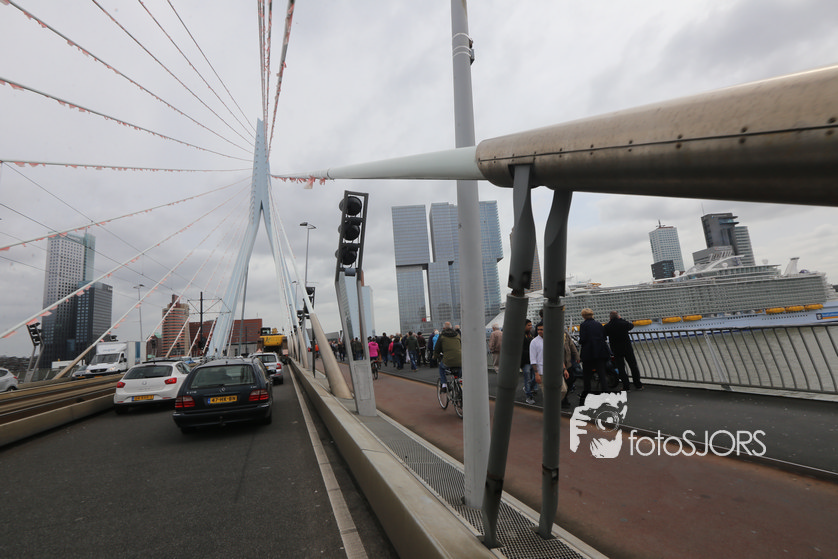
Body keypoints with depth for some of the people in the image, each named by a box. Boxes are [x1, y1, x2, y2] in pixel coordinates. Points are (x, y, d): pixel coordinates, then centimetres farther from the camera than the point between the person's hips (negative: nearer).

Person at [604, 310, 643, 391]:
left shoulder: (607, 327, -12)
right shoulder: (623, 324, -12)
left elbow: (604, 335, 3)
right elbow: (631, 325, 9)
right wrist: (622, 319, 14)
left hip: (616, 351, 0)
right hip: (627, 348, 0)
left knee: (621, 369, 7)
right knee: (633, 366, 13)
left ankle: (626, 387, 8)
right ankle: (638, 385, 20)